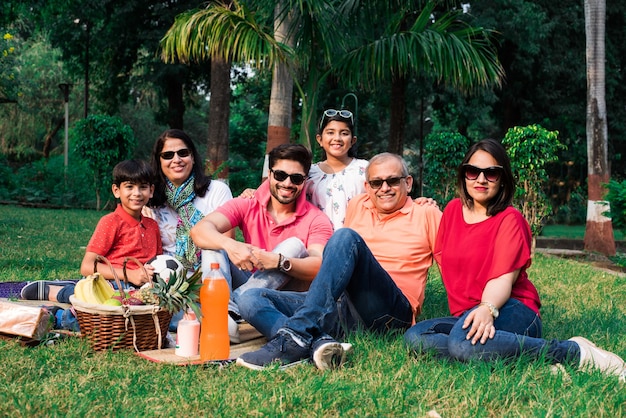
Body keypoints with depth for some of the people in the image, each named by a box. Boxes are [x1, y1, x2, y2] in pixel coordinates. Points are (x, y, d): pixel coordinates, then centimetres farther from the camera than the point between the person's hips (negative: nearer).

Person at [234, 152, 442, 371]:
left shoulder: (426, 215, 13)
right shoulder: (356, 206, 24)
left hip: (388, 312, -5)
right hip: (339, 307, 5)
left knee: (346, 237, -28)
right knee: (251, 298, -12)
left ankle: (295, 336, -41)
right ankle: (319, 343, -42)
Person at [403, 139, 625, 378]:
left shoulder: (509, 219, -3)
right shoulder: (453, 210, 13)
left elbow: (504, 278, -16)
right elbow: (442, 259, 16)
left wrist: (488, 309, -38)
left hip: (510, 311, -6)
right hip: (465, 315, 6)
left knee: (464, 342, -39)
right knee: (415, 337, -25)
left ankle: (575, 351, -24)